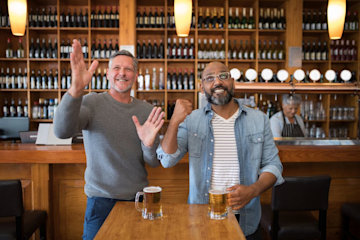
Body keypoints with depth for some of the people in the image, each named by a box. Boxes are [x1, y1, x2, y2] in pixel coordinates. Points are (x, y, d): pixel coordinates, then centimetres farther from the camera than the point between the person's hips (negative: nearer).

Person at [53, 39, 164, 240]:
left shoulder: (148, 111, 2)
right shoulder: (91, 102, -6)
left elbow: (155, 163, 2)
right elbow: (62, 131, -26)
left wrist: (149, 144, -21)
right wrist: (76, 89, -41)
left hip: (138, 198, 3)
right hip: (101, 199, -2)